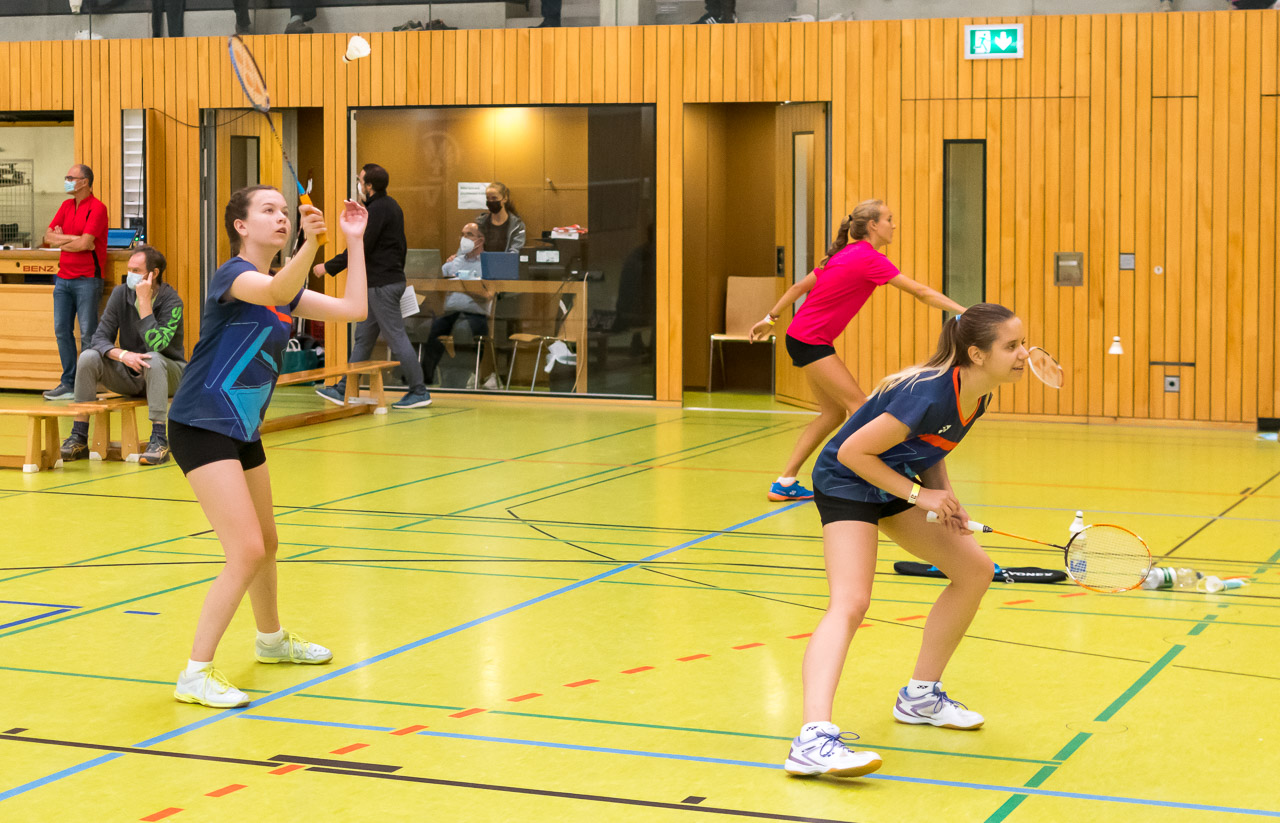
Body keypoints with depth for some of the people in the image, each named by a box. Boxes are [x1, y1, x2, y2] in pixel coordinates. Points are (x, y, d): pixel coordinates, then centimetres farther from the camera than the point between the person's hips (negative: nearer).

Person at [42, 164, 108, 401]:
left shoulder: (96, 208, -9)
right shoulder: (66, 206, 14)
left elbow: (84, 243, -19)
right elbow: (48, 237, 7)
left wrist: (62, 240, -2)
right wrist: (74, 239, -8)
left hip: (87, 279, -8)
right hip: (64, 278, 8)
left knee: (88, 333, -5)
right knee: (62, 330, 6)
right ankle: (68, 384, 12)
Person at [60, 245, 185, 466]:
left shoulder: (171, 301, -17)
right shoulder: (121, 294, -4)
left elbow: (156, 345, -30)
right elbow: (100, 338, -8)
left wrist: (144, 301, -27)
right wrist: (122, 354, -29)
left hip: (167, 375, -4)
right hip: (128, 376, 4)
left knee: (153, 359, -37)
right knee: (88, 358, -20)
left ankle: (159, 440, -37)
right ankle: (78, 438, -16)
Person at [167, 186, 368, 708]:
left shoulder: (282, 288, 10)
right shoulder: (233, 274, -16)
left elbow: (353, 309, 7)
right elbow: (277, 289, -38)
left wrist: (354, 240, 6)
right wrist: (310, 244, -55)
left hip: (243, 430, 9)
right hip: (202, 428, -9)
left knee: (266, 545, 24)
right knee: (247, 552, -16)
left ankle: (271, 640, 48)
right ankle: (195, 675, -9)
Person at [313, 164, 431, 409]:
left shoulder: (377, 210, -16)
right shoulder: (391, 206, 14)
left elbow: (359, 249, -19)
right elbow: (401, 245, 20)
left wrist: (328, 267, -12)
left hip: (382, 285, -10)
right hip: (392, 278, 10)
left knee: (396, 337, -6)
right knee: (363, 337, 13)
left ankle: (419, 392, -3)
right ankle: (345, 390, 17)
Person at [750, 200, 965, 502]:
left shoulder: (845, 254, 12)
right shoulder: (869, 258, -15)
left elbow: (800, 286, 16)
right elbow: (920, 292, -21)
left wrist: (771, 318, 22)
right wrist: (964, 311, -22)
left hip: (802, 338, 9)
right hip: (810, 340, -9)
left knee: (833, 413, 10)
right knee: (861, 407, -11)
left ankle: (785, 483, 11)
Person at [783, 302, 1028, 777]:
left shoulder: (975, 396, -4)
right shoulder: (929, 395, -32)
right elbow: (854, 452, -28)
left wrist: (946, 500, -3)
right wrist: (920, 495, -23)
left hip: (891, 484, 10)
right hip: (846, 482, -9)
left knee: (975, 570, 11)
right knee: (851, 601, -27)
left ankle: (920, 697, 23)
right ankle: (813, 739, -41)